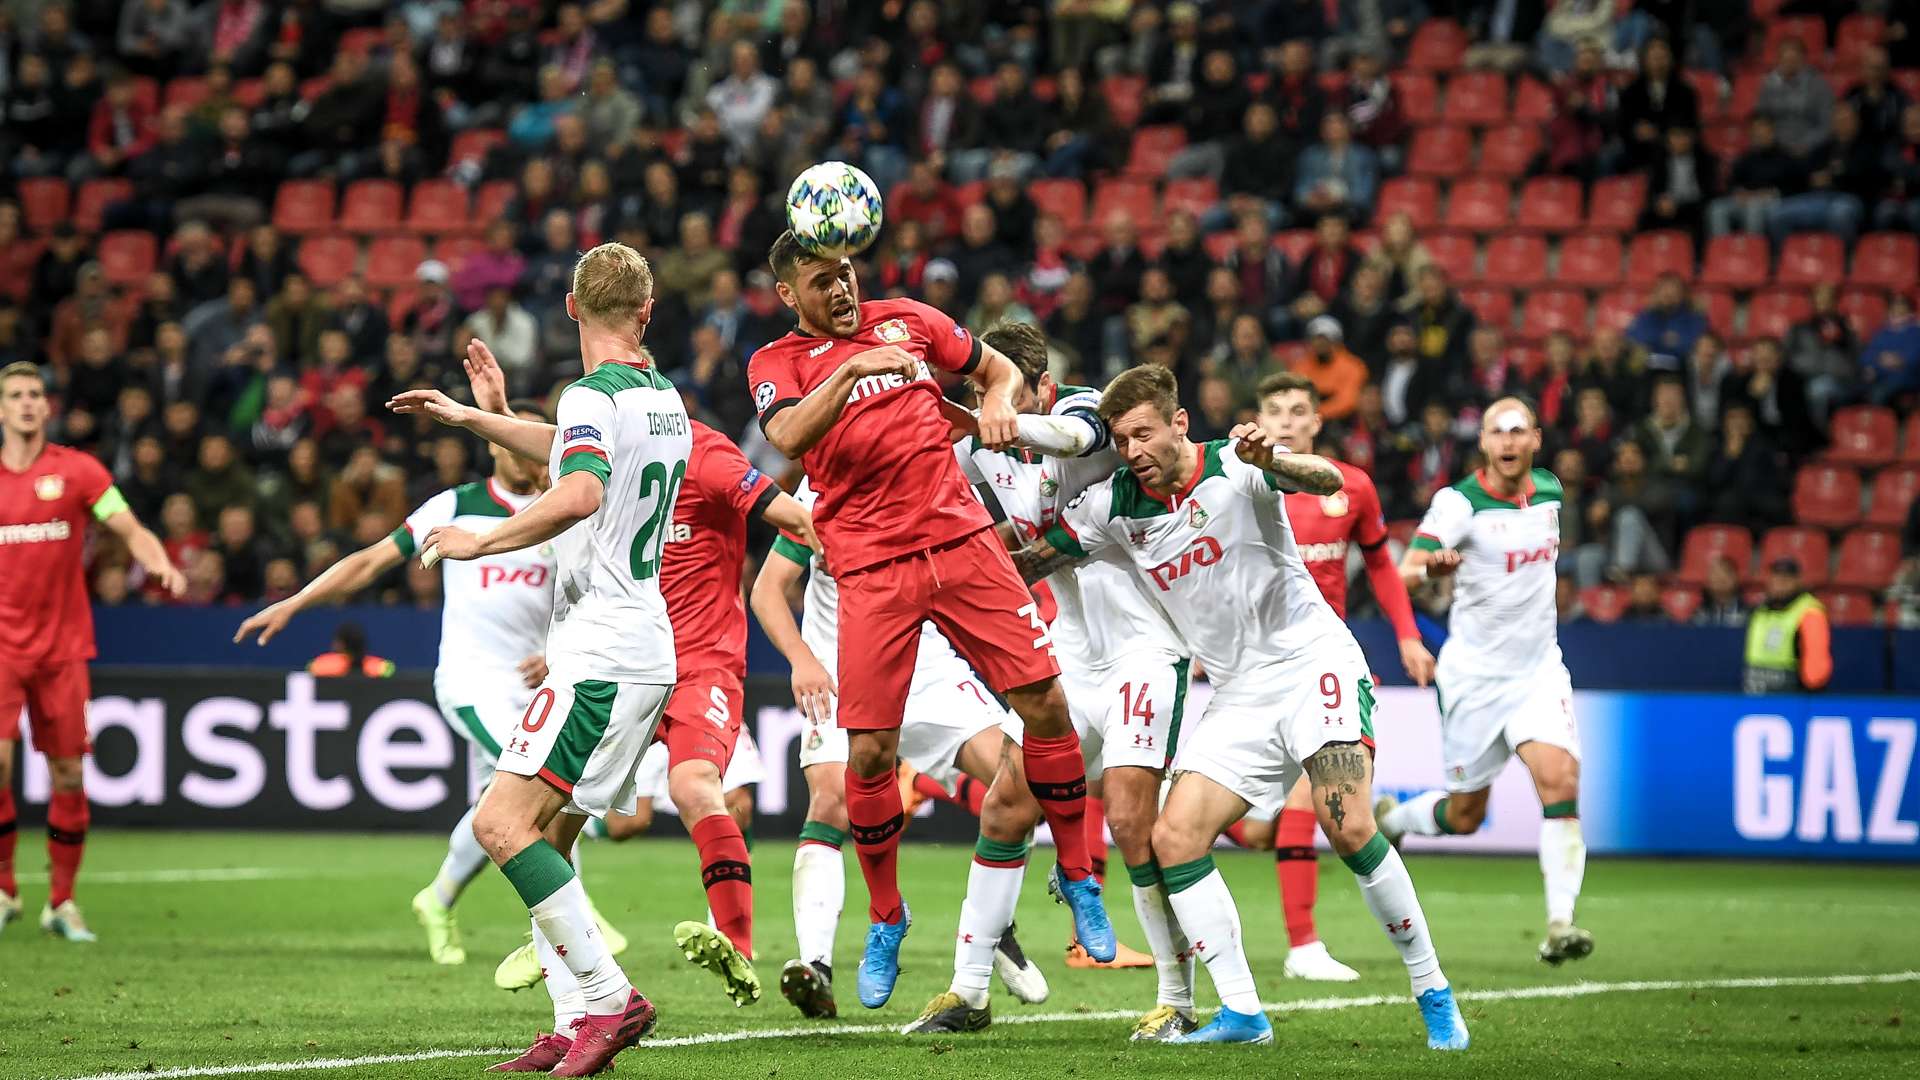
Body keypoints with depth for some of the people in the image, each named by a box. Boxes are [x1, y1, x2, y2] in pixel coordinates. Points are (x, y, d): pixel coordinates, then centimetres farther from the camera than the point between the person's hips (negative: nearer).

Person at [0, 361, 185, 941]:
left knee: (68, 774, 1)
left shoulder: (76, 470, 2)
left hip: (62, 646, 0)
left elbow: (131, 530, -5)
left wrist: (162, 565, -24)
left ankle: (61, 901, 13)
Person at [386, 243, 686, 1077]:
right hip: (646, 654, 10)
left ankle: (608, 999, -20)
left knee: (503, 823, -16)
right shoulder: (663, 399, 17)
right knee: (547, 839, 11)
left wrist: (481, 542, -22)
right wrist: (469, 417, 42)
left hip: (602, 656, -10)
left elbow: (580, 493, -33)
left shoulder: (595, 396, -13)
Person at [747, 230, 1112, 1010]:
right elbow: (788, 437, -17)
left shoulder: (906, 320, 13)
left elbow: (999, 368, 25)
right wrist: (853, 367, -29)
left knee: (1045, 703, -5)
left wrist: (998, 404, 3)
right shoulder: (778, 362, 4)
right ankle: (884, 918, 13)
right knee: (869, 753, -7)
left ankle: (1077, 877, 14)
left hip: (961, 541, 2)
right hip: (871, 570, -2)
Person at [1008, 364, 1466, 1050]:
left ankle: (1433, 994, -8)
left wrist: (1271, 461, -49)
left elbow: (1327, 481, -29)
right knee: (1173, 841, -10)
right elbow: (1028, 564, 11)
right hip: (1238, 697, 6)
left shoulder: (1233, 467, -12)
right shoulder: (1111, 507, 2)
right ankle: (1242, 1013, -6)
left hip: (1314, 664, -6)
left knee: (1349, 828, -22)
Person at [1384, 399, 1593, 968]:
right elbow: (1406, 571, -30)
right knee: (1465, 814, 6)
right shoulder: (1459, 502, -14)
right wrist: (1431, 565, -50)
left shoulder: (1549, 490, 4)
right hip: (1476, 674, -3)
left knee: (1560, 780, -20)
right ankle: (1391, 819, 40)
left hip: (1539, 669, 3)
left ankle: (1560, 922, -22)